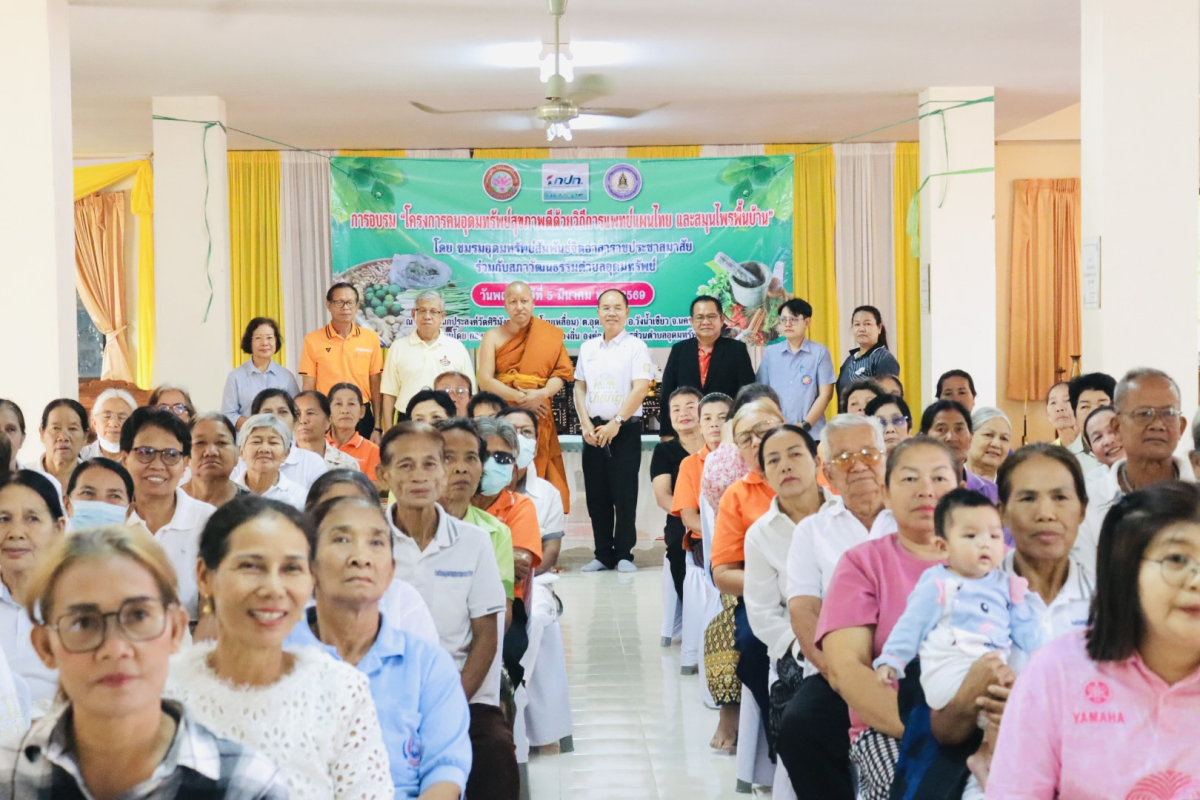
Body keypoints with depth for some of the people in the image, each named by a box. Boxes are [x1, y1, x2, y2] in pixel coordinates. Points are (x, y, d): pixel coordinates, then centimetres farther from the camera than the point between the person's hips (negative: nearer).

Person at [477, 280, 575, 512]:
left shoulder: (549, 336, 6)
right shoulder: (493, 337, 4)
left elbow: (561, 373, 3)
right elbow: (485, 380, -5)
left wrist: (542, 394, -16)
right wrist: (521, 396, -13)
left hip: (537, 417, 1)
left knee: (538, 475, -2)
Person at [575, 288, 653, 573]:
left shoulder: (636, 347, -2)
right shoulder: (588, 348, 12)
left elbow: (641, 389, -11)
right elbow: (579, 388, 13)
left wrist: (615, 423, -15)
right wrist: (586, 426, 0)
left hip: (625, 430, -5)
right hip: (593, 431, 5)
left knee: (624, 494, -3)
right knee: (596, 495, 6)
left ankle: (624, 554, 4)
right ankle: (603, 554, 13)